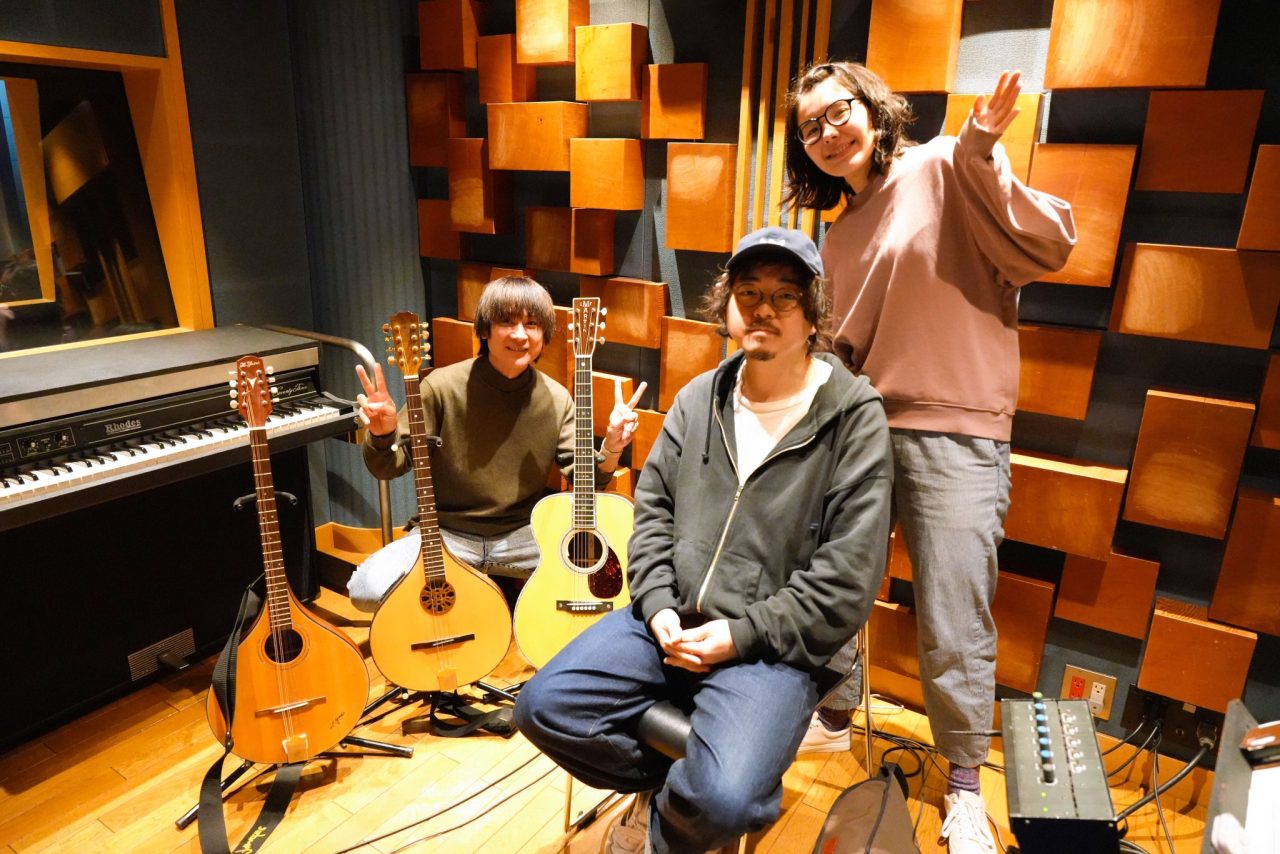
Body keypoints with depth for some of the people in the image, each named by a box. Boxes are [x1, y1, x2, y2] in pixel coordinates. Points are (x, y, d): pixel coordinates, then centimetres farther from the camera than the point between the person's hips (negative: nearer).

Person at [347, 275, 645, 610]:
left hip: (523, 536, 2)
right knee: (368, 588, -26)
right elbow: (389, 468, -6)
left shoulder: (556, 399, -2)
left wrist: (611, 446, -20)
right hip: (446, 534, -1)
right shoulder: (444, 387, -11)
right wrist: (383, 434, -28)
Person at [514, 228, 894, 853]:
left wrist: (743, 633, -15)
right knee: (544, 707, -8)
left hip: (773, 645, -4)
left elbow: (848, 578, -12)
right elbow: (652, 507, 10)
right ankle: (672, 778, 16)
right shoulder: (698, 398, 7)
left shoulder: (855, 418, -9)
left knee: (721, 802, -26)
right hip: (669, 621, 5)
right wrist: (657, 606, -4)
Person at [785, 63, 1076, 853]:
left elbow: (1047, 248, -13)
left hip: (954, 435, -6)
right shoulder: (840, 234, 16)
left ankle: (965, 787, 24)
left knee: (955, 629, 1)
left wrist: (982, 161, -22)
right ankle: (834, 720, 39)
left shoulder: (942, 169, -4)